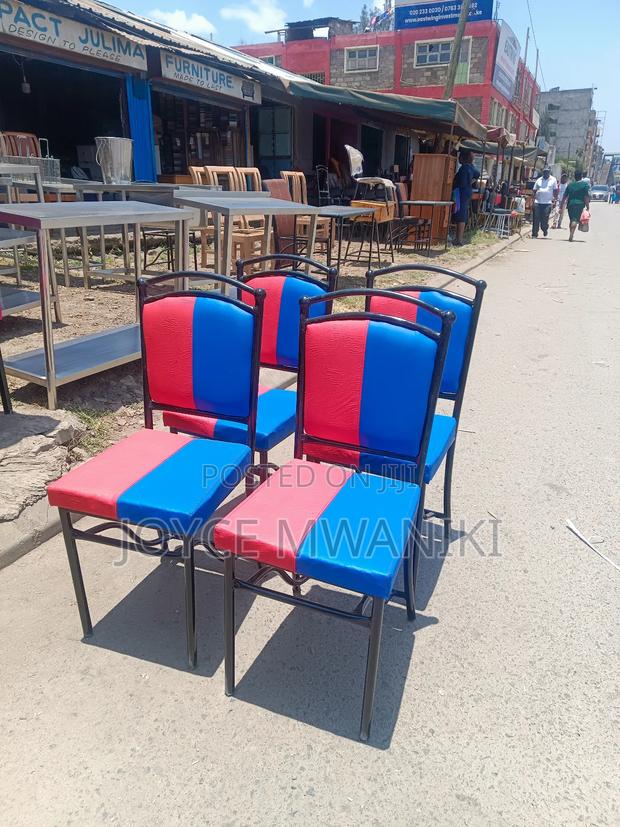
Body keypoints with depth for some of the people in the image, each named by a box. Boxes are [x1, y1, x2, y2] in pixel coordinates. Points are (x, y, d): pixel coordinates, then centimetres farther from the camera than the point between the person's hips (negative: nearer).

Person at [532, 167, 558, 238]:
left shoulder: (553, 180, 8)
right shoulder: (539, 180, 14)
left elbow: (555, 190, 9)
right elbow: (535, 190, 15)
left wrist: (554, 198, -2)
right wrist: (534, 198, 5)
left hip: (547, 203, -2)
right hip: (537, 202, 2)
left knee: (545, 219, -5)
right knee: (536, 219, -2)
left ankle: (545, 230, 22)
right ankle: (534, 234, 2)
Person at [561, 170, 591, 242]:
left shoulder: (570, 184, 12)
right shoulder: (585, 184, 2)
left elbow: (564, 197, 11)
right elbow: (586, 197, -4)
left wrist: (561, 207, 14)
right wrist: (588, 207, -1)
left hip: (570, 204, 4)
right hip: (579, 204, -4)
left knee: (571, 220, 16)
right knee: (575, 220, -10)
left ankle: (571, 234, 25)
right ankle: (571, 234, -26)